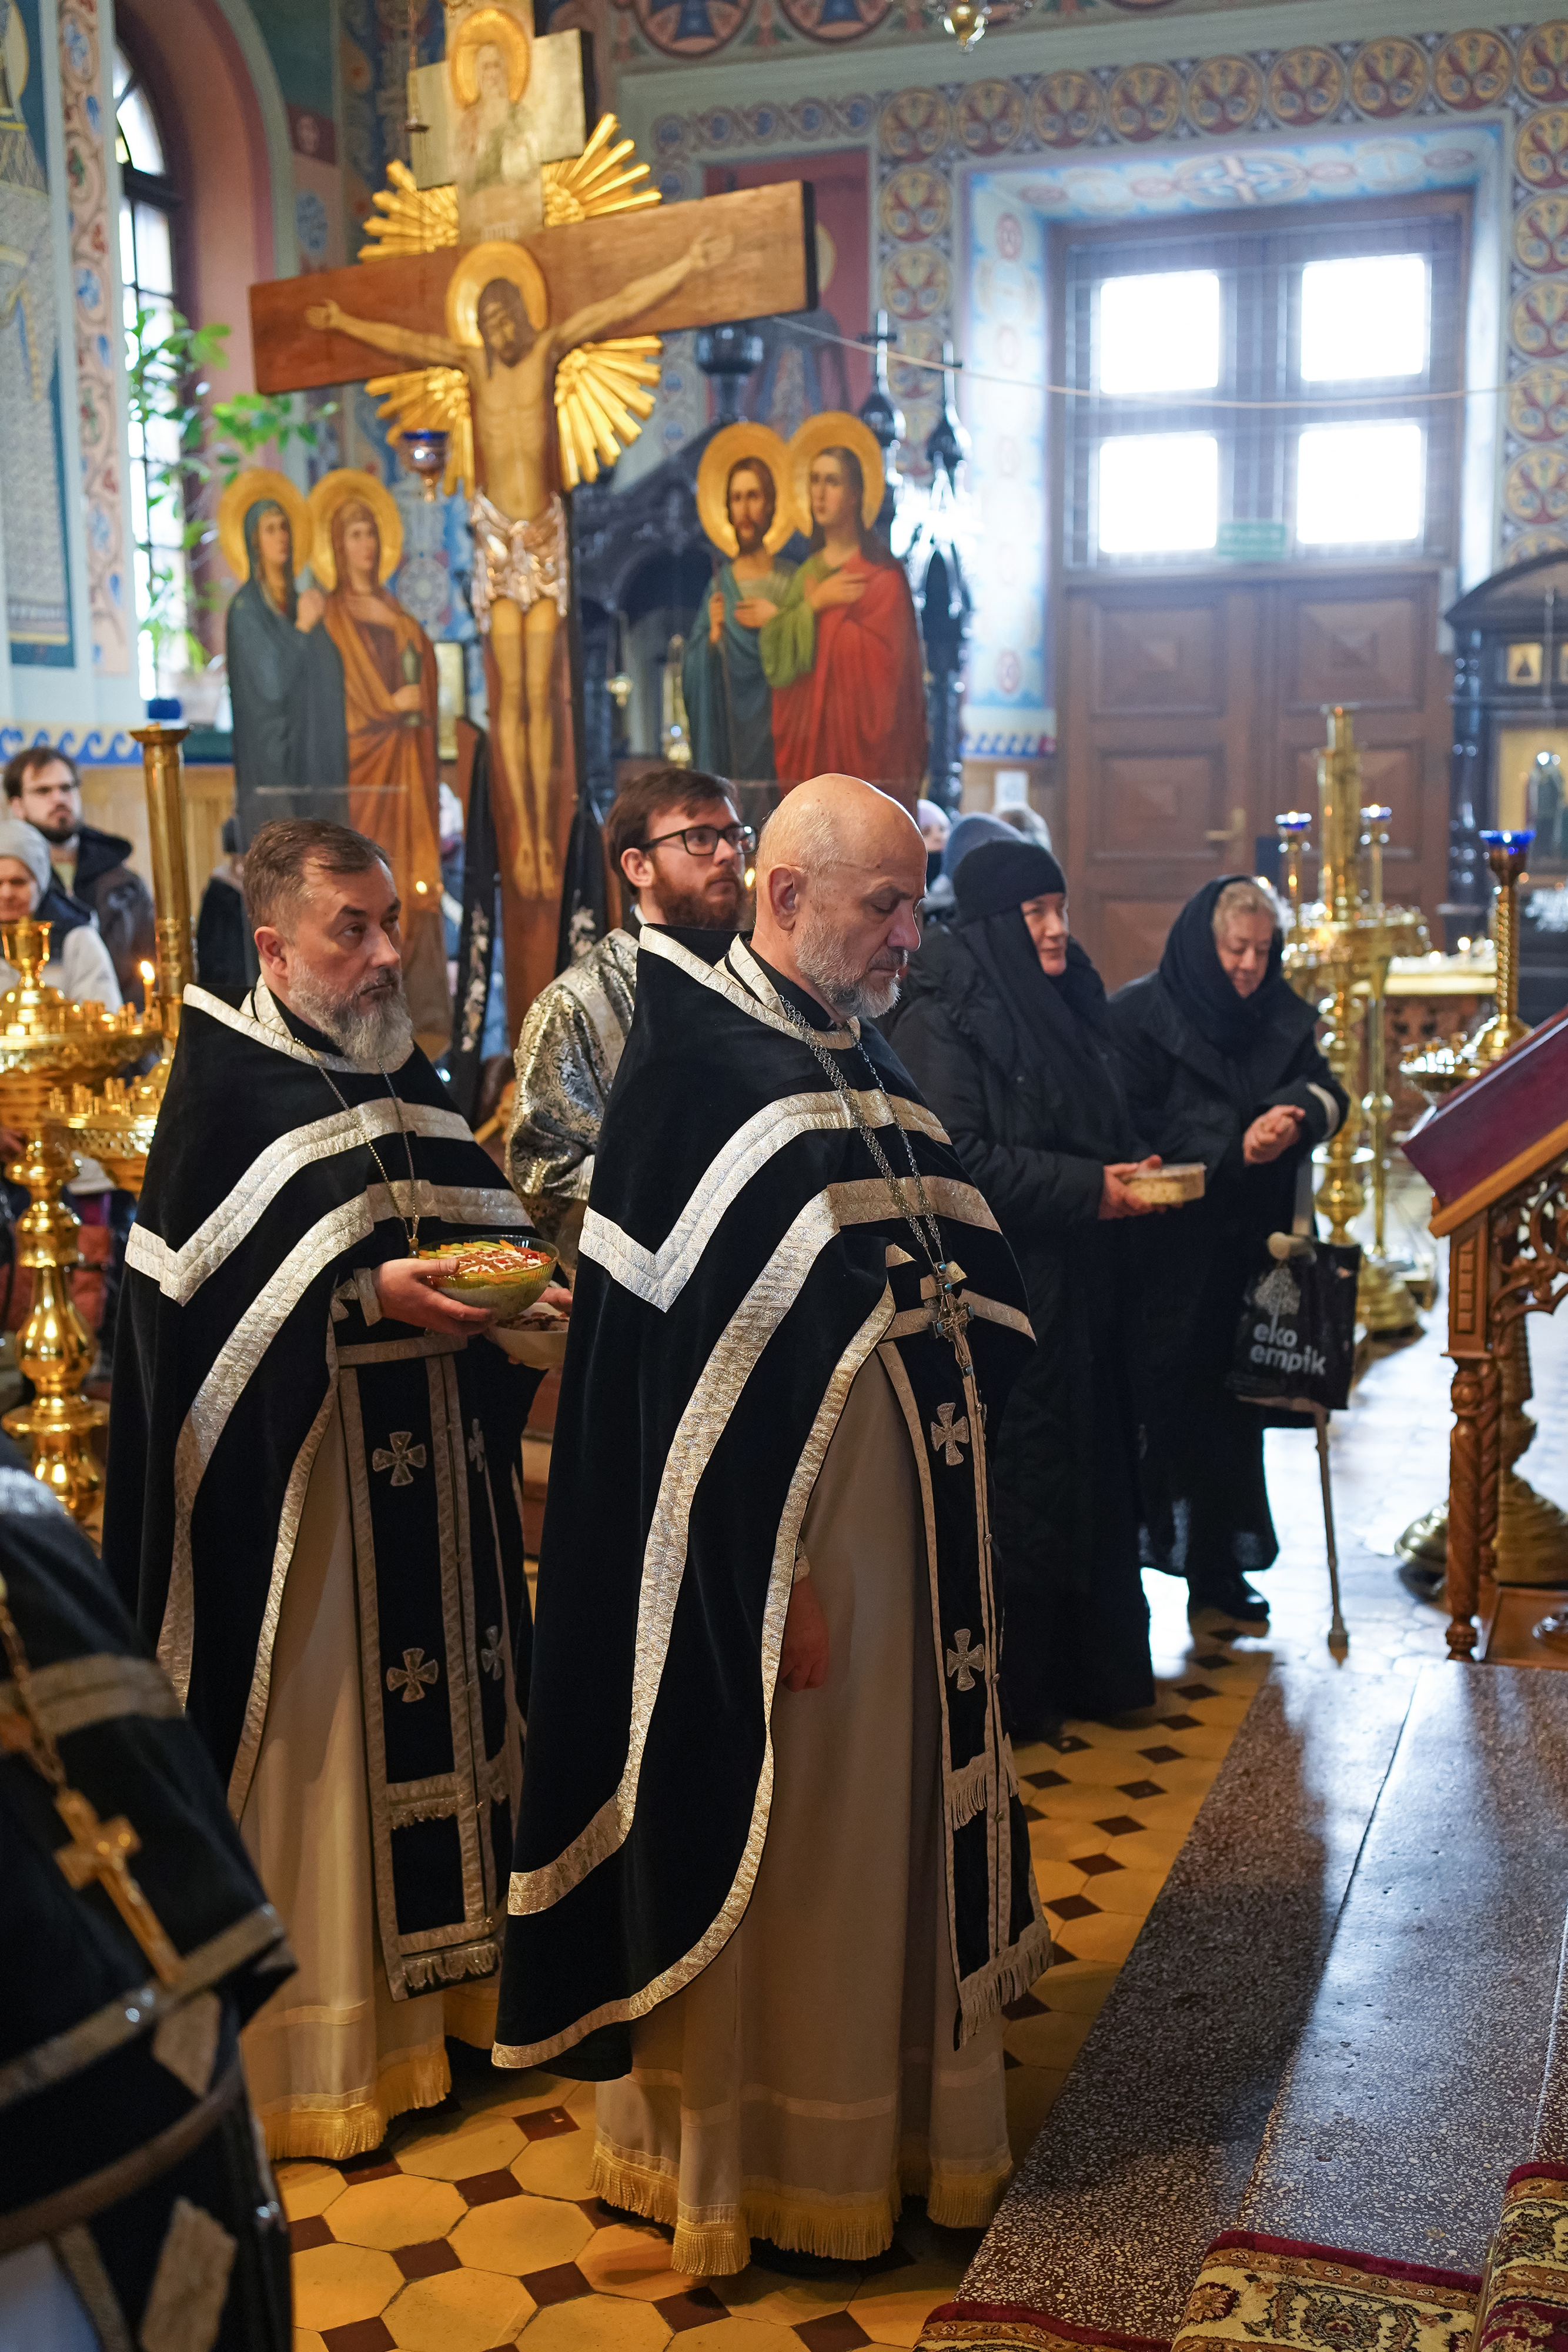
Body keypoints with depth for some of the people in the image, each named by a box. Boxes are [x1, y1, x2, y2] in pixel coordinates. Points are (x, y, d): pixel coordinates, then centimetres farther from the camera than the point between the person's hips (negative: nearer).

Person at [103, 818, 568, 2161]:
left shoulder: (407, 1077, 11)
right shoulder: (226, 1089, -10)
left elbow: (485, 1222, 14)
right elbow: (194, 1297, -17)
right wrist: (369, 1298, -24)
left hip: (432, 1479, 7)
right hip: (296, 1484, -7)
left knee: (433, 1693, 15)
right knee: (315, 1733, 1)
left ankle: (435, 1973, 31)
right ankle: (315, 2047, 16)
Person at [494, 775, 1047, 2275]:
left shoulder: (863, 1061, 11)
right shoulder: (698, 1069, -16)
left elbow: (972, 1266, 18)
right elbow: (685, 1360, -20)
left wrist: (950, 1312, -2)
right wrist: (771, 1578, -21)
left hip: (905, 1526, 8)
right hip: (775, 1542, -8)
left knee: (888, 1813, 19)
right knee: (774, 1844, 6)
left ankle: (892, 2108, 37)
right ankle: (756, 2157, 25)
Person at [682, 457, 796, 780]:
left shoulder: (791, 580, 5)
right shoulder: (718, 585, 9)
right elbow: (693, 675, 6)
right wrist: (713, 636, -10)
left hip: (781, 716, -1)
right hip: (731, 725, 1)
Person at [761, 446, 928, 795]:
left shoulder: (882, 573, -4)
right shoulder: (806, 573, 14)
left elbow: (878, 657, -16)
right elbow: (775, 658, 3)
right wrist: (814, 605, -11)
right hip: (808, 738, 5)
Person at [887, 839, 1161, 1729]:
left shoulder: (1070, 1005, 13)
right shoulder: (941, 1019, -13)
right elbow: (955, 1160, -21)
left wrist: (1133, 1172, 2)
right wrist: (1086, 1189, -20)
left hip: (1080, 1289, 8)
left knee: (1091, 1469, 13)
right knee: (1011, 1481, 0)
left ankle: (1091, 1665, 27)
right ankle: (1003, 1687, 14)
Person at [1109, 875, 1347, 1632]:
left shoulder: (1281, 1017, 11)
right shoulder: (1140, 1015, -7)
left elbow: (1325, 1090, 1)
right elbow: (1138, 1127, -13)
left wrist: (1297, 1111, -22)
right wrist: (1236, 1145, -18)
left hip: (1246, 1257, 5)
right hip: (1164, 1258, -5)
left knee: (1232, 1409, 10)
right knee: (1160, 1406, -4)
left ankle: (1217, 1567, 21)